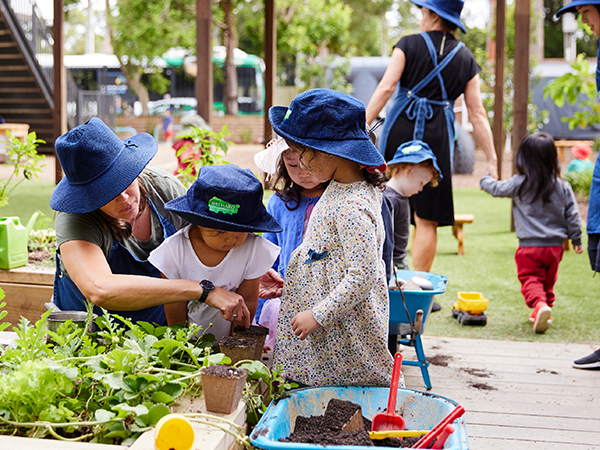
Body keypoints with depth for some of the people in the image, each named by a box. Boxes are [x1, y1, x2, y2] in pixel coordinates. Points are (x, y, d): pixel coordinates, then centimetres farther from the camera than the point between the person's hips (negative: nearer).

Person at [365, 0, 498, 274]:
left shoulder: (409, 45, 6)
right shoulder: (466, 59, 12)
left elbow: (385, 88, -7)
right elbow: (477, 114, 7)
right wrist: (491, 159, 9)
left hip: (400, 129, -1)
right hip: (437, 137, 1)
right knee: (427, 220, 3)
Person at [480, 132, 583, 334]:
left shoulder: (520, 184, -9)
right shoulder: (563, 187, 1)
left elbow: (497, 188, 6)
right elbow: (572, 216, 5)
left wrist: (485, 180, 27)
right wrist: (576, 239, 16)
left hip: (530, 246, -4)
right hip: (555, 245, 4)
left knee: (530, 279, -5)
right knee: (548, 281, 19)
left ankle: (539, 304, -30)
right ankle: (544, 309, 29)